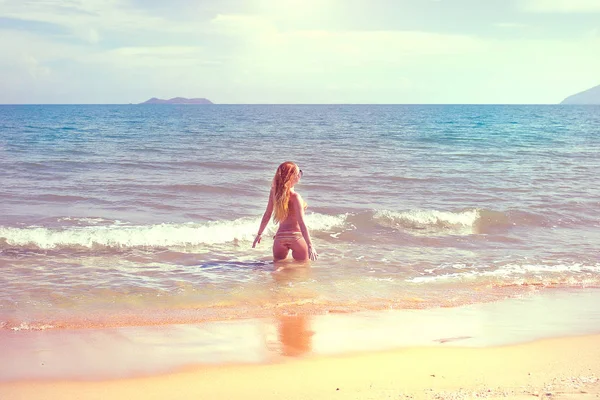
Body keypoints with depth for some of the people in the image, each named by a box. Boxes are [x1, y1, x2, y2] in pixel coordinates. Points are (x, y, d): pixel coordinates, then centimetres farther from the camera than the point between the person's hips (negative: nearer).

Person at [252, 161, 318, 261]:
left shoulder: (274, 192, 2)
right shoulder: (295, 197, -15)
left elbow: (267, 215, 9)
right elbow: (301, 223, -18)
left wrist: (259, 234, 19)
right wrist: (310, 245, -18)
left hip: (280, 236, 5)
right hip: (296, 236, -5)